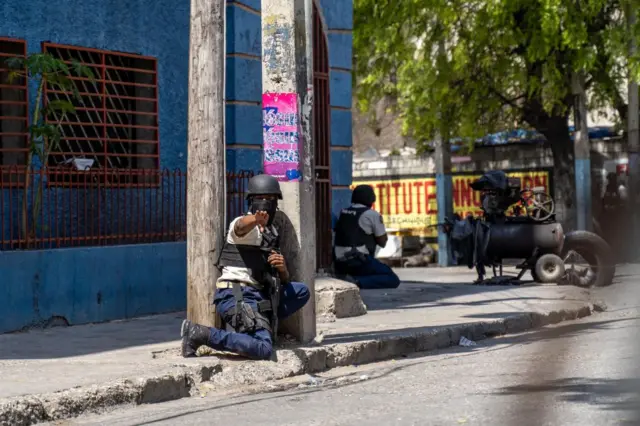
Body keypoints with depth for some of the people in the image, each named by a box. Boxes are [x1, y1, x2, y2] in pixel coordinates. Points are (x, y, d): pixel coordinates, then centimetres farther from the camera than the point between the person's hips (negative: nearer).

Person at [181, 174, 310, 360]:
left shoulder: (272, 233, 19)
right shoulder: (247, 226, -4)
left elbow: (285, 281, 20)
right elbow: (242, 226, -34)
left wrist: (283, 269, -5)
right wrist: (256, 219, -57)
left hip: (258, 295, 8)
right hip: (235, 295, -8)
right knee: (263, 350, -25)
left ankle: (261, 323, -1)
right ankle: (201, 334, -17)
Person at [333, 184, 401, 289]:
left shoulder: (343, 213, 13)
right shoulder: (372, 214, -6)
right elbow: (382, 242, 0)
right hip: (359, 262, -8)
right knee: (393, 280, -3)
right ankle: (359, 282, -21)